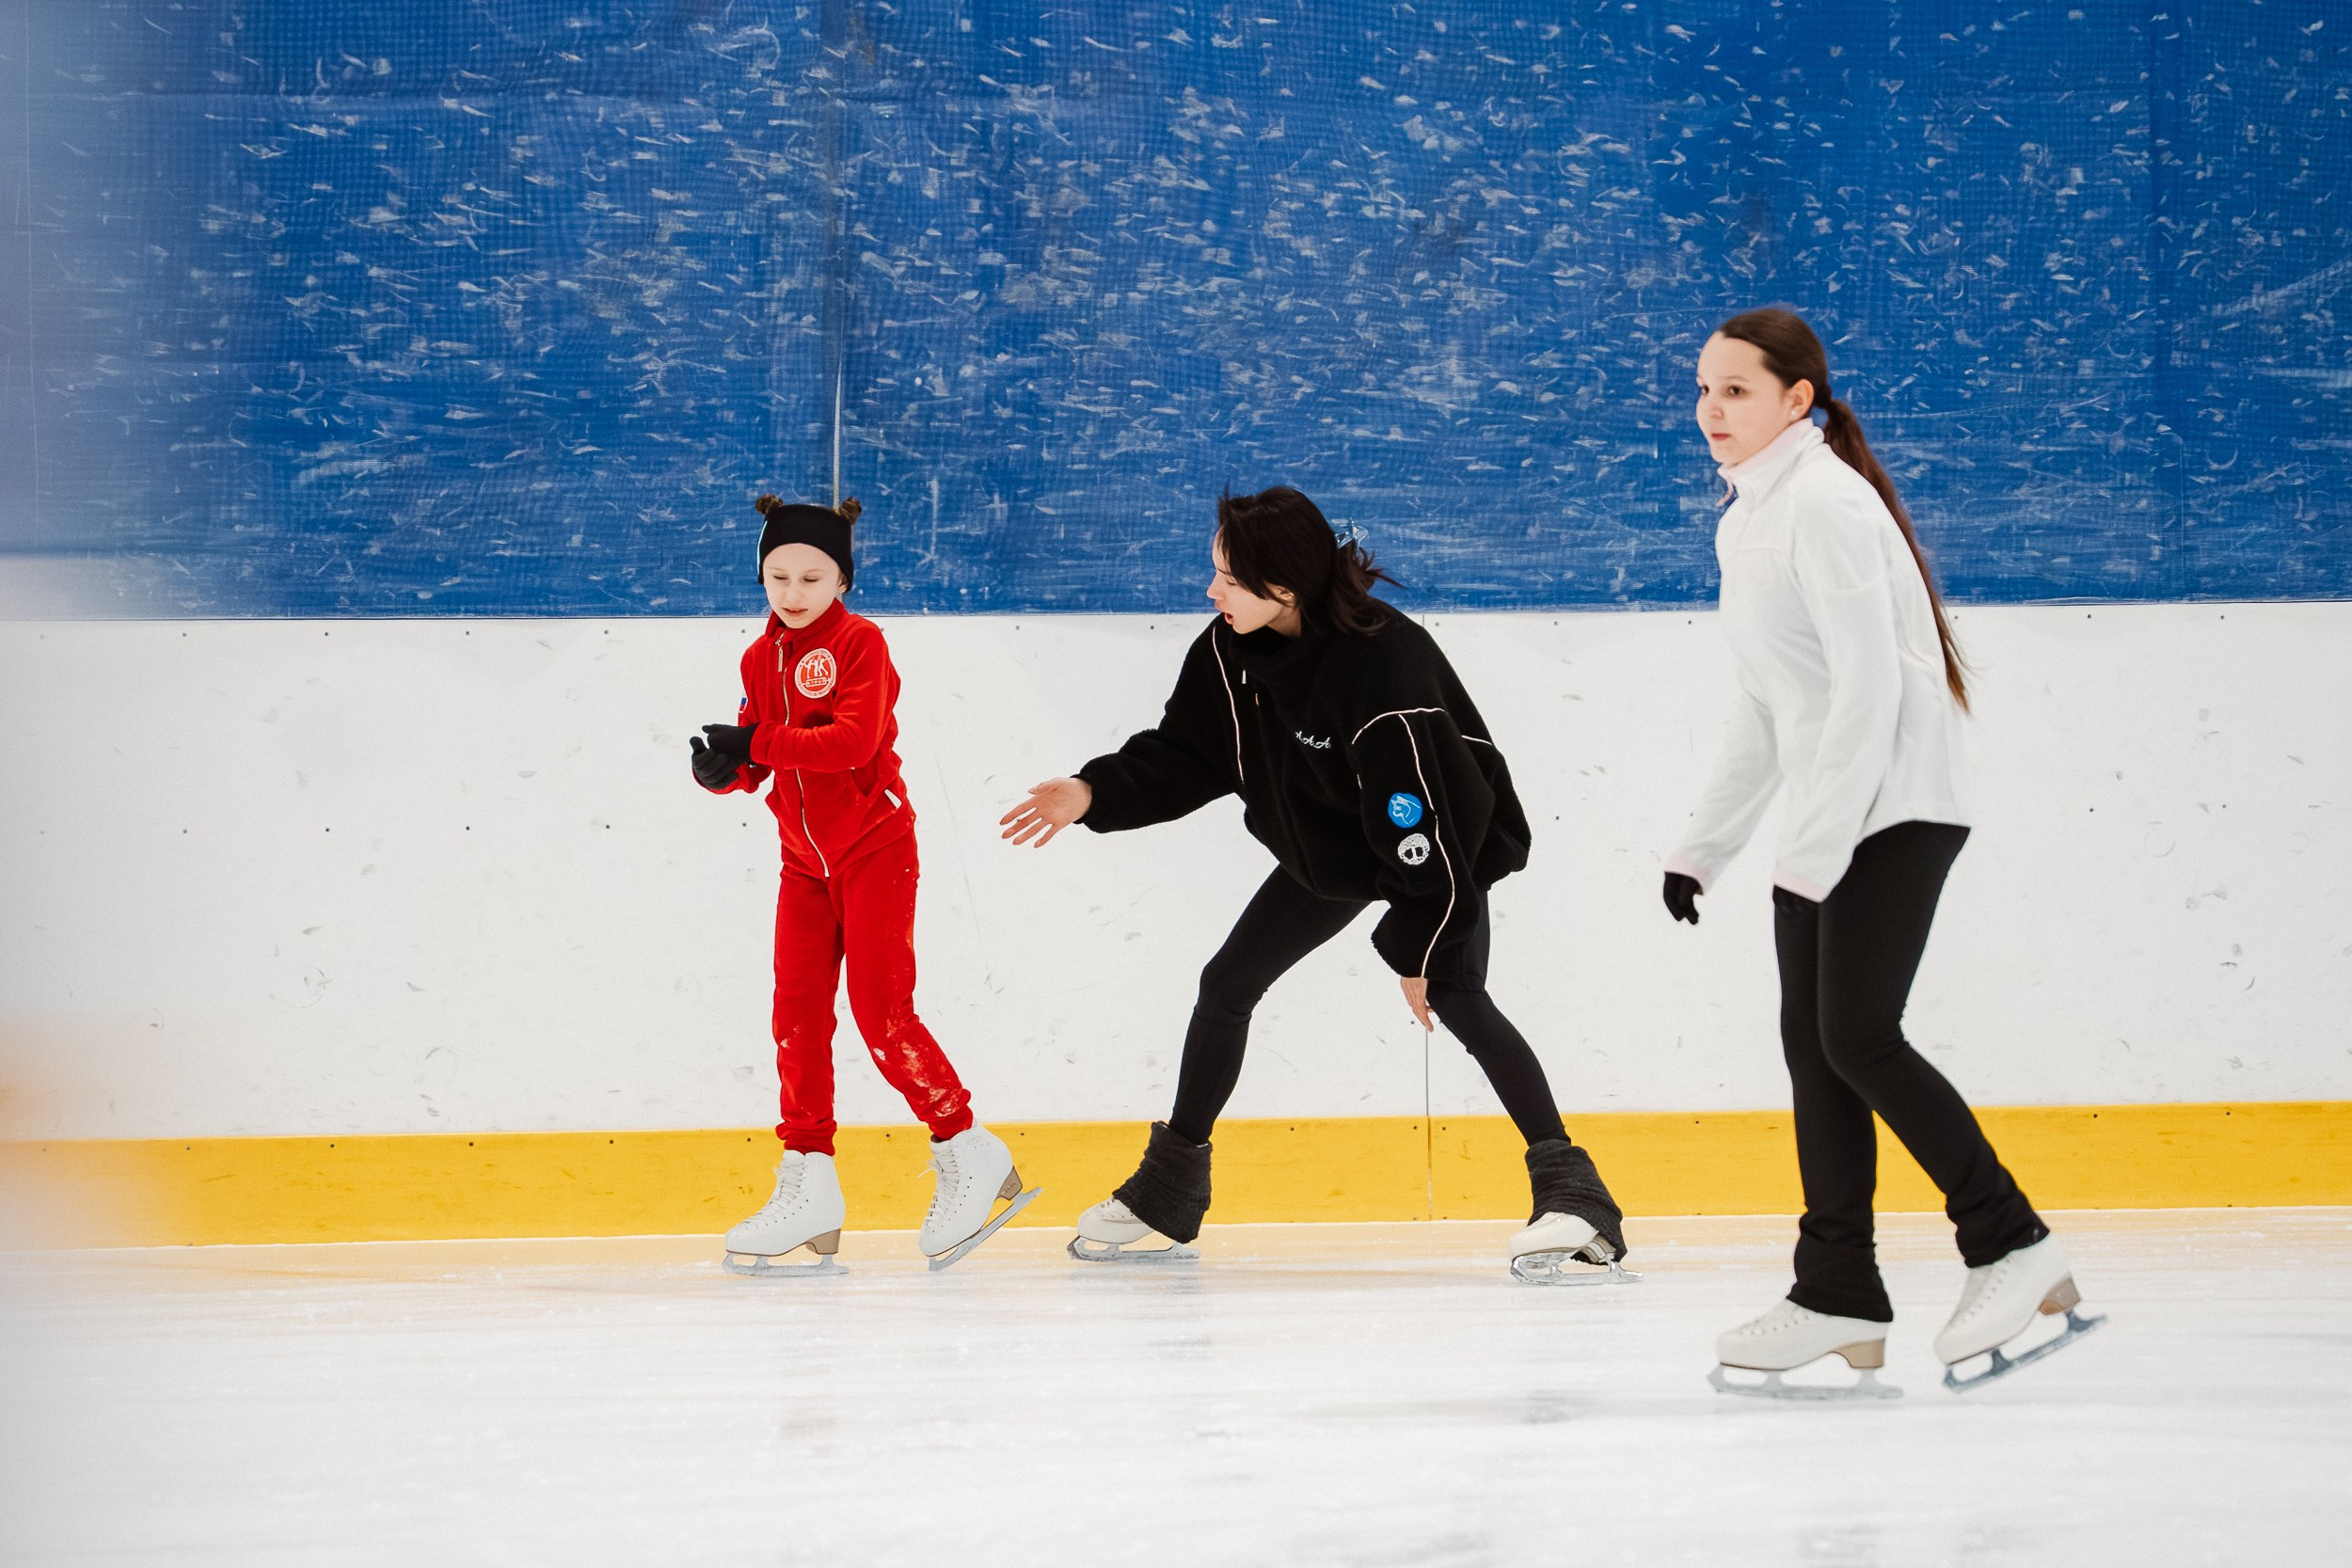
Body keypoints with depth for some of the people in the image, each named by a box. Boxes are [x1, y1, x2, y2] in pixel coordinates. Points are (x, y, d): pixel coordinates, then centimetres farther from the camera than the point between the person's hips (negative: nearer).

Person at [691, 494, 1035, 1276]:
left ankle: (970, 1156, -1)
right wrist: (725, 765, -16)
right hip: (805, 859, 7)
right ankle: (809, 1187, 5)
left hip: (875, 848, -7)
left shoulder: (859, 642, -10)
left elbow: (853, 740, -24)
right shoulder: (761, 658, 10)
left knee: (881, 1010, -12)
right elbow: (755, 760, 7)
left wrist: (758, 742, -27)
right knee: (798, 1012, 1)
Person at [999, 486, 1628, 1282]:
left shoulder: (1384, 664, -36)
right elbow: (1186, 756, -1)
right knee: (1226, 983, 9)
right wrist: (1094, 794, -15)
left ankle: (1569, 1190, -27)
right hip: (1324, 847, 8)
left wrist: (1417, 951, -28)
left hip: (1448, 843, -8)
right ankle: (1166, 1192, 25)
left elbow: (1419, 823, -33)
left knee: (1454, 998, -26)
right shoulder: (1230, 649, -15)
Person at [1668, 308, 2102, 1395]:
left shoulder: (1826, 502, -13)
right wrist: (1705, 845, 19)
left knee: (1857, 1035, -15)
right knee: (1811, 1042, 5)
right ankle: (1840, 1299, 8)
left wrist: (1816, 848, -21)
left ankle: (2012, 1246, -5)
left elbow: (1869, 682, -20)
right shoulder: (1749, 518, 16)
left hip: (1891, 807, -9)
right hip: (1824, 814, 9)